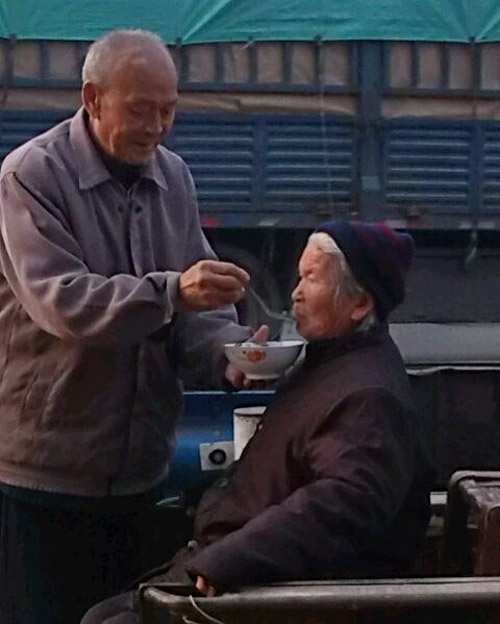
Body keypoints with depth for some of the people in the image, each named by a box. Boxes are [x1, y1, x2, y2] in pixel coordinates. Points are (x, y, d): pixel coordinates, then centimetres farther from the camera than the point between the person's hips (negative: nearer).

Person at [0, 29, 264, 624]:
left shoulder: (172, 177, 8)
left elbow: (197, 297, 5)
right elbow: (59, 301, -24)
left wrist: (228, 354, -16)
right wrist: (172, 291, -35)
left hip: (140, 469, 6)